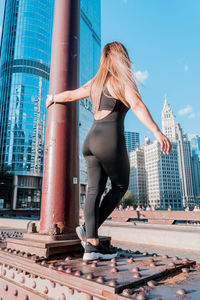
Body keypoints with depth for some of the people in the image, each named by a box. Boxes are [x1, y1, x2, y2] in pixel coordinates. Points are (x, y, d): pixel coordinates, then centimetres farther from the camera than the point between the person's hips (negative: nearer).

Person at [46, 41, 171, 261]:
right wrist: (157, 132, -25)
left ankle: (91, 245, 1)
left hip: (90, 141, 6)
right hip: (111, 141, -6)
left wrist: (52, 98, 48)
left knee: (94, 190, 3)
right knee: (120, 186, 12)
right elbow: (137, 106, -16)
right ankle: (87, 229, 7)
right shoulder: (123, 81, 1)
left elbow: (70, 95, 28)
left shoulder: (95, 83, 19)